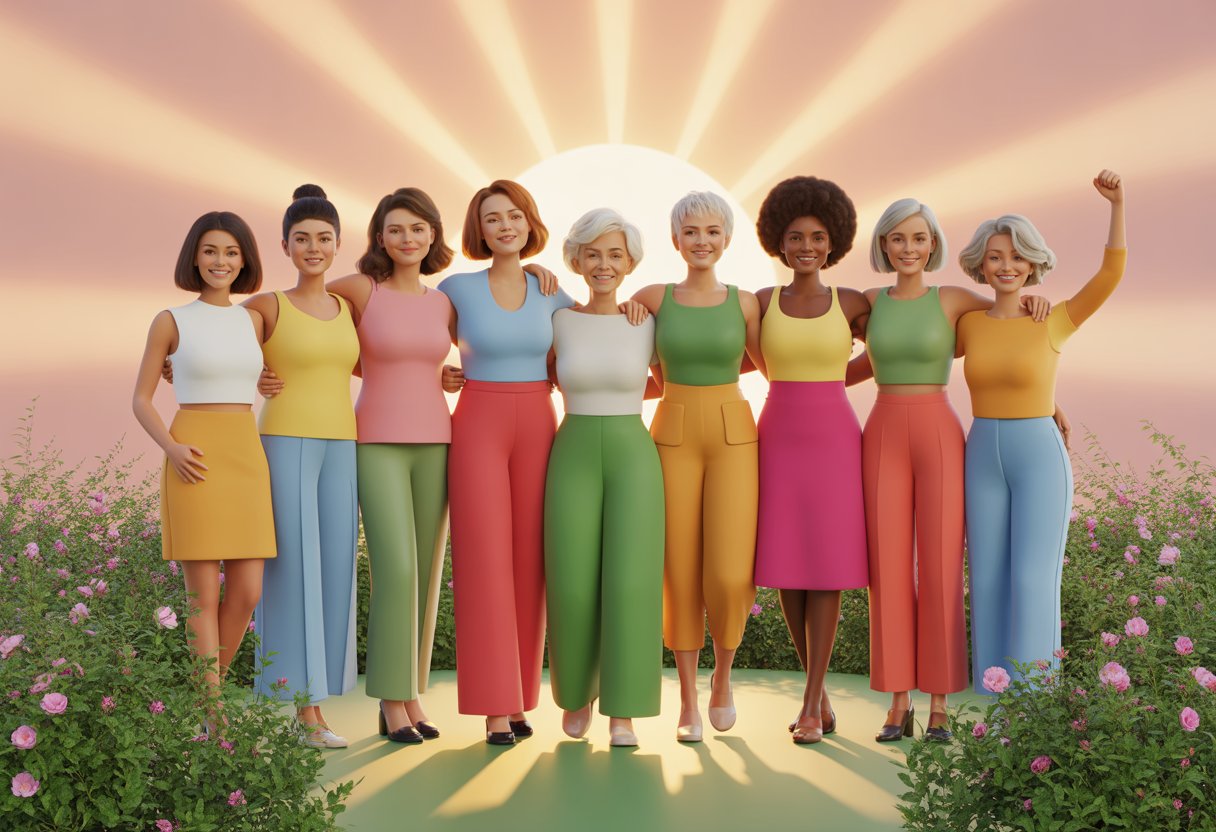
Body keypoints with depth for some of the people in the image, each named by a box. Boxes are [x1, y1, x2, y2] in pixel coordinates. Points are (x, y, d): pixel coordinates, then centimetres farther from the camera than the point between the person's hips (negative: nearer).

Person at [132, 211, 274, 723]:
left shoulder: (254, 321, 12)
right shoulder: (169, 322, 1)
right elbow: (141, 400, 3)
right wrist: (171, 448, -14)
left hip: (247, 458, 4)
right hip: (196, 463, -4)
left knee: (246, 593, 2)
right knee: (204, 594, -4)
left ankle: (204, 695, 23)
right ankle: (215, 719, 2)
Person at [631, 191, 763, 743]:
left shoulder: (744, 303, 5)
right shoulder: (653, 299, 3)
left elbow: (775, 368, 19)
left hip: (733, 437, 0)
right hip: (674, 438, 0)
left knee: (730, 576, -10)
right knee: (681, 574, 1)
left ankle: (722, 675, 19)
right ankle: (688, 701, 15)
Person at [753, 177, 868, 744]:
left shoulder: (852, 304, 3)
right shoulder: (760, 303, 5)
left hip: (834, 441, -1)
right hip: (779, 441, 2)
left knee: (827, 565, -3)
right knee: (785, 566, 2)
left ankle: (811, 703, 4)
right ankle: (820, 693, 18)